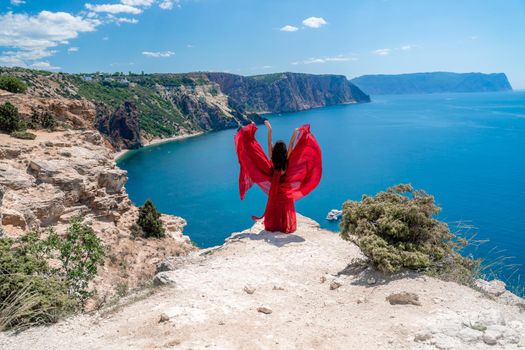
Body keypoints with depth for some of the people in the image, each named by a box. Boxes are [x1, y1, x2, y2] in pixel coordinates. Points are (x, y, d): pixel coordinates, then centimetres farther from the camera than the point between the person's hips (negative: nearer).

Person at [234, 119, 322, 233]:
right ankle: (286, 227, 15)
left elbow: (269, 143, -16)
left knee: (274, 206, 13)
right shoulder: (287, 159, -19)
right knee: (285, 207, 9)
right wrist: (295, 133, -17)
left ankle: (272, 226, 21)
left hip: (274, 186, 2)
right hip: (286, 188, -1)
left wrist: (269, 129, -17)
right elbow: (291, 145, -18)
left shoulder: (272, 159, -16)